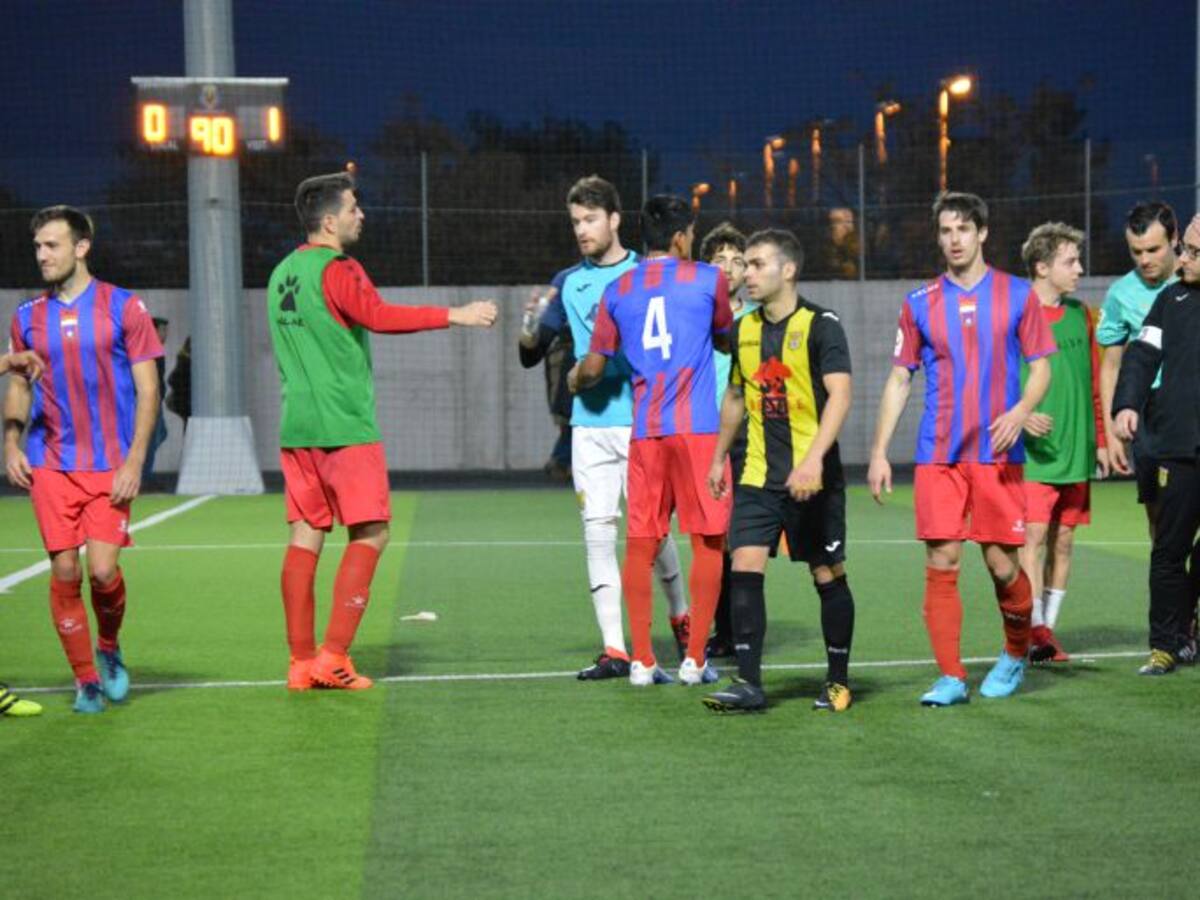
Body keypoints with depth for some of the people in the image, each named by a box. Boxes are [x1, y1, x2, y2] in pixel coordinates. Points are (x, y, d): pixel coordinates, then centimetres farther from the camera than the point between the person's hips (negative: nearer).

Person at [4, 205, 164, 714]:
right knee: (64, 571, -3)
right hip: (49, 465, 3)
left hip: (110, 466, -3)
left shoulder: (124, 308, -1)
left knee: (103, 570, -11)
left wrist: (134, 461, -10)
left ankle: (109, 648, 20)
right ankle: (86, 680, 12)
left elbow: (147, 390, -2)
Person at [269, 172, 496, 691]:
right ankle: (334, 658, -7)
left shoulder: (283, 273, 15)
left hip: (296, 428, 8)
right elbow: (379, 317, -26)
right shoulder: (337, 269, -10)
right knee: (369, 534, -2)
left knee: (305, 536, 7)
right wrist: (455, 315, -25)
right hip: (345, 427, -8)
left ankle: (301, 662, 6)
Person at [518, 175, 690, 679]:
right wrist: (529, 332, -11)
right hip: (589, 425, 3)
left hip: (642, 424, -3)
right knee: (597, 531, -1)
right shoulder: (568, 283, 10)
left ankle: (680, 616, 27)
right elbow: (532, 355, 11)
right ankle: (614, 650, 3)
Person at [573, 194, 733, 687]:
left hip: (644, 433, 3)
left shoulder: (617, 291, 10)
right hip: (697, 428, -3)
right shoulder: (708, 280, 3)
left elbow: (593, 368, 13)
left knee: (641, 544, 7)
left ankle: (642, 662, 6)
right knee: (707, 542, 3)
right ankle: (694, 660, 2)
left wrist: (574, 380, 35)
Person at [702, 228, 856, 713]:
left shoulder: (821, 325, -10)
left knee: (828, 575, 4)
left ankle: (838, 681, 18)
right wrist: (719, 457, 23)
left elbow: (839, 395, -19)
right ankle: (748, 682, -6)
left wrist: (813, 460, -30)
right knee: (745, 568, -7)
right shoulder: (745, 329, 9)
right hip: (758, 474, 5)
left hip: (813, 478, -5)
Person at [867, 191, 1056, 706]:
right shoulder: (920, 303, 8)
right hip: (938, 454, 1)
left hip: (998, 452, -1)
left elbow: (1041, 367, 5)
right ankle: (951, 678, 2)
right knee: (941, 562, -5)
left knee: (1001, 564, -1)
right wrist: (879, 452, 5)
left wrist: (1021, 411, -15)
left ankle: (1016, 653, 25)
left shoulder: (1017, 295, 4)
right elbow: (899, 379, 11)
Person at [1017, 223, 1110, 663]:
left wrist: (1100, 440, 16)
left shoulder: (1080, 315, 13)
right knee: (1033, 535, -11)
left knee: (1063, 539, 7)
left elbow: (1092, 383, 18)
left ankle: (1047, 627, 14)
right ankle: (1035, 630, -10)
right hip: (1033, 449, -6)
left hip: (1076, 448, 6)